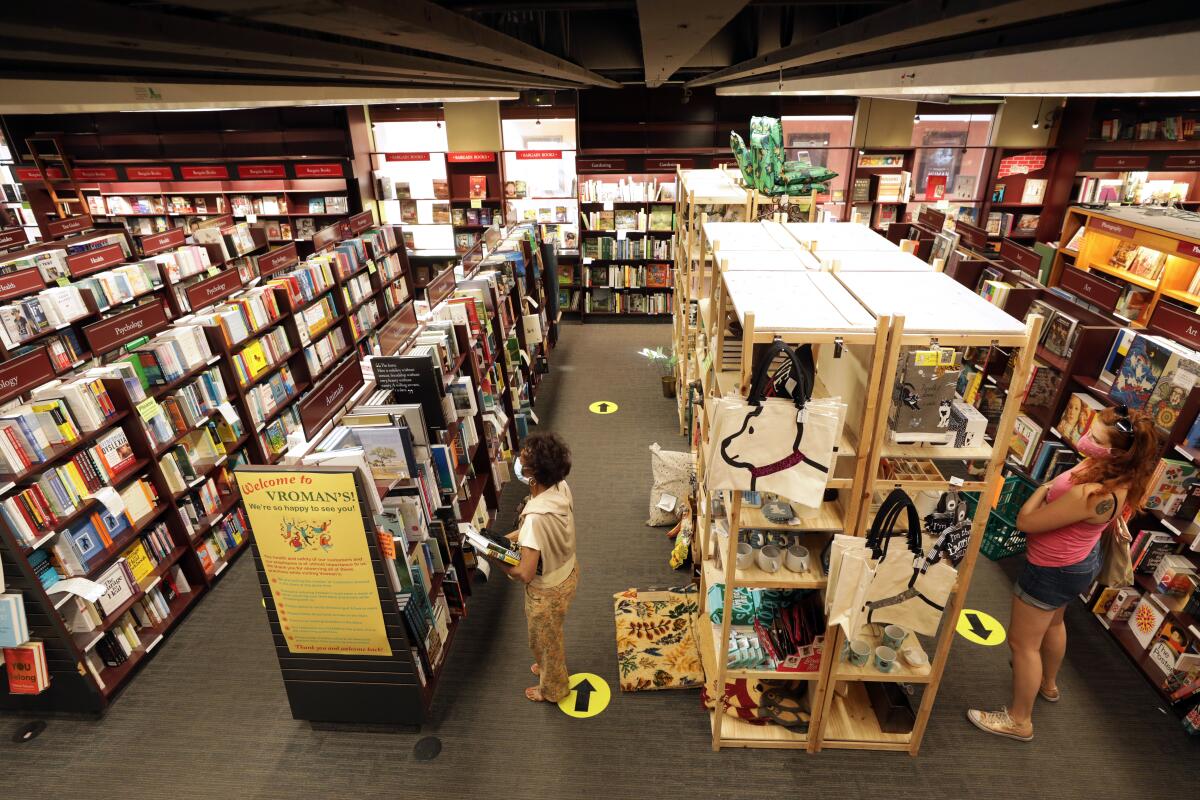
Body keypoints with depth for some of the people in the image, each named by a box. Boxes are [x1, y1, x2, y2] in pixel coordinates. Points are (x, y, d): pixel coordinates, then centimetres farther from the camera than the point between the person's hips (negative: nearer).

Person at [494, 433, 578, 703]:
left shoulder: (535, 517, -41)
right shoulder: (561, 487, -17)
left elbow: (525, 574, -34)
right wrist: (510, 537, 0)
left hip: (548, 589, -7)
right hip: (567, 572, 7)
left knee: (545, 639, 24)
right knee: (550, 634, 35)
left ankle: (552, 690, 51)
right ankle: (549, 666, 62)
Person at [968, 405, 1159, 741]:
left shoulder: (1092, 495, -40)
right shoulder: (1117, 475, -13)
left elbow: (1026, 521, -29)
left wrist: (1044, 488, -15)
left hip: (1053, 570, -10)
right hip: (1080, 560, 10)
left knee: (1023, 642, 8)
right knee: (1052, 623, 33)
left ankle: (1019, 720, 26)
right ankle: (1048, 684, 58)